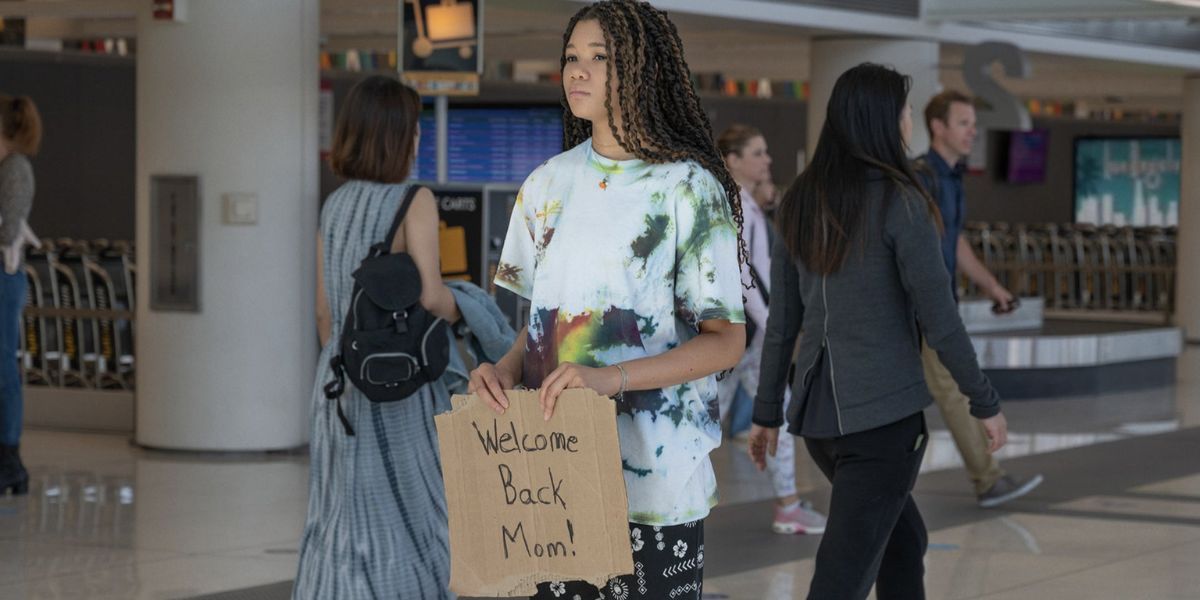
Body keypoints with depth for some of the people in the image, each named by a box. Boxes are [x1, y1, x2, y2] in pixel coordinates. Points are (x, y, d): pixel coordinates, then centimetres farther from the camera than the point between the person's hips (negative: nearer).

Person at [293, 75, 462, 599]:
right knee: (406, 525, 2)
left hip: (343, 379, 6)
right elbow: (429, 295, -22)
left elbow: (325, 310, 12)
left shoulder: (334, 207, 9)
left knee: (344, 524, 11)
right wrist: (458, 313, -1)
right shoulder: (413, 201, -11)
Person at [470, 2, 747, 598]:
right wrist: (506, 369, -4)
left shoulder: (688, 188, -6)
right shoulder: (548, 184, 10)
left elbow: (726, 340, -9)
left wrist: (611, 377, -22)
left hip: (651, 476, -4)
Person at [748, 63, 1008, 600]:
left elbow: (782, 319, 10)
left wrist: (766, 411, 17)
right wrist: (985, 401, -1)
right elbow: (937, 317, -11)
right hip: (883, 410, -7)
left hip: (817, 409, 7)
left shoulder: (800, 202, 6)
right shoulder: (900, 202, -12)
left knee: (903, 538, 26)